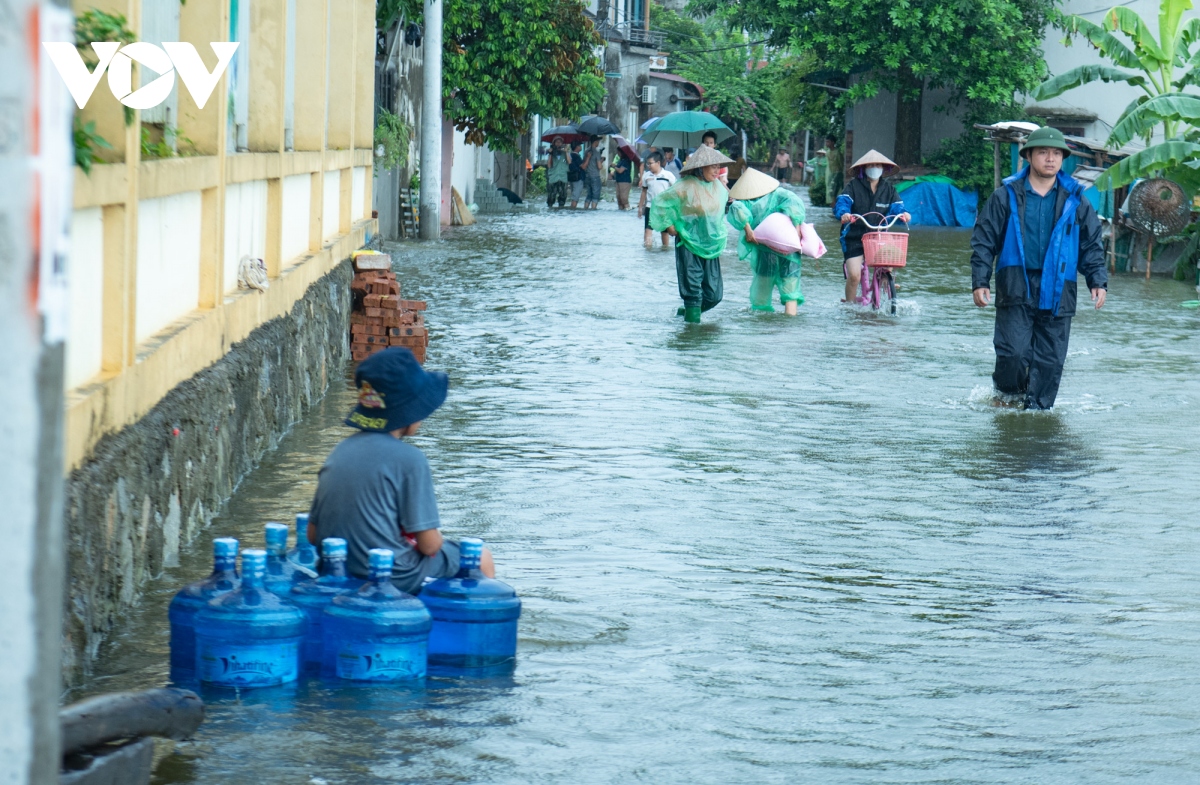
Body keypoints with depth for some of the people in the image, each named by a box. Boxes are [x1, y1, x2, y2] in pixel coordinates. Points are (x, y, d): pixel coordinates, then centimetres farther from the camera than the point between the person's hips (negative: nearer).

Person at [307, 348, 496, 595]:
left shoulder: (340, 451, 4)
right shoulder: (409, 458, -15)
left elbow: (313, 534, 7)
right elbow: (429, 544, -15)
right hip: (394, 579, -7)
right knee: (482, 559, 16)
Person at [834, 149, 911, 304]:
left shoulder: (888, 189, 10)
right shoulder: (854, 186, 0)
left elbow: (896, 206, -1)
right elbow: (842, 202, -14)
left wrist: (902, 213, -25)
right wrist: (844, 213, -37)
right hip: (854, 237, -3)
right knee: (854, 275, -14)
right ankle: (849, 304, 7)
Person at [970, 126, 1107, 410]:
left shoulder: (1075, 201, 10)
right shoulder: (1006, 196, 4)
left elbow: (1091, 245, 15)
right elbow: (984, 241, 6)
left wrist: (1098, 281, 2)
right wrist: (980, 282, -2)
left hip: (1057, 294, 2)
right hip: (1015, 291, -2)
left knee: (1050, 362, 1)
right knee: (1013, 354, -11)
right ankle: (1007, 395, 14)